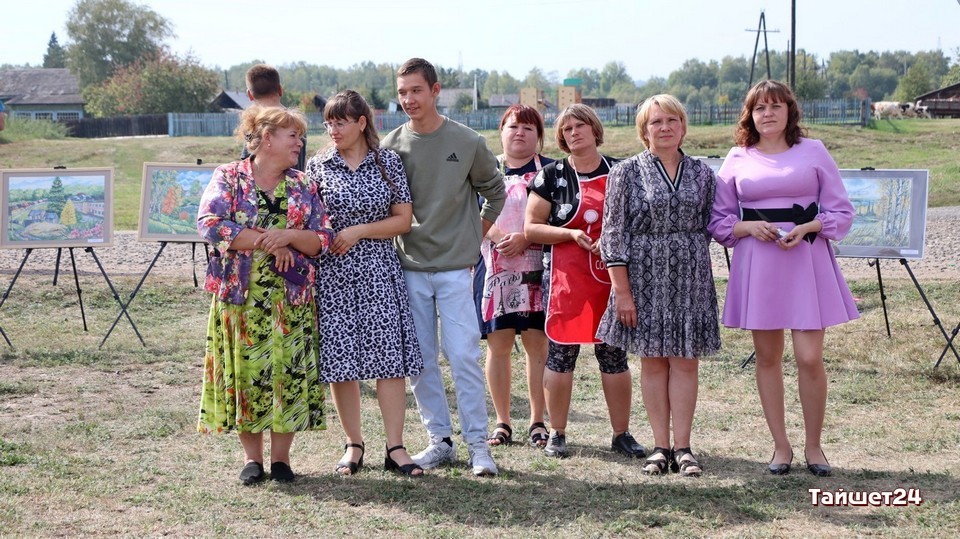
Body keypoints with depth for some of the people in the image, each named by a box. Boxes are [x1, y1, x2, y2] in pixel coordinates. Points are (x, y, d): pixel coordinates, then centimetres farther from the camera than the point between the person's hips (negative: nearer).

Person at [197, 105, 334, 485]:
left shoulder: (303, 186, 10)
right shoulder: (229, 177, 1)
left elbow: (322, 240, 4)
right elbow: (209, 223, -14)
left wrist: (288, 236, -16)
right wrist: (266, 242, -16)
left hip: (292, 299, 2)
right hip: (239, 296, -2)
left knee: (289, 372, 1)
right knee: (244, 372, 1)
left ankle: (281, 456, 13)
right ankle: (251, 457, 14)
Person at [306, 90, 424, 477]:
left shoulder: (388, 162, 3)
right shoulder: (318, 166, 5)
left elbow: (404, 219, 0)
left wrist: (358, 231, -10)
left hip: (379, 272, -1)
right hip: (333, 274, 1)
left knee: (390, 356, -5)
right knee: (339, 358, 2)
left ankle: (395, 448, 0)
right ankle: (353, 445, 15)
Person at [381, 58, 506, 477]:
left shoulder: (467, 142, -1)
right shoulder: (391, 146, 3)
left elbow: (495, 193, 12)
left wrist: (474, 236, 7)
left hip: (455, 268, -2)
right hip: (409, 268, 3)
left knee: (464, 356, -5)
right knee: (419, 360, 6)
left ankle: (478, 445, 3)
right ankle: (440, 441, 17)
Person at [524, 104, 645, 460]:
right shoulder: (552, 176, 4)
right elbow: (531, 228, 2)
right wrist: (571, 234, -12)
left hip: (611, 275, 2)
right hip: (565, 277, -2)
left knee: (614, 354, 5)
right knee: (560, 353, -2)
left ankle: (622, 434, 13)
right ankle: (557, 434, 9)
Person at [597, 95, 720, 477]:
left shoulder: (702, 173, 8)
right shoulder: (627, 172, -1)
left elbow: (709, 226, 15)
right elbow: (613, 233, -4)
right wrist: (622, 290, -10)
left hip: (691, 278, 2)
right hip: (644, 276, -2)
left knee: (685, 360, 1)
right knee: (653, 360, 3)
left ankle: (682, 446, 7)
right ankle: (660, 446, 11)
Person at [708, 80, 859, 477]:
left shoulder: (813, 152, 4)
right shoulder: (737, 160, 6)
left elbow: (841, 212, 4)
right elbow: (719, 220, 7)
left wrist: (806, 228, -13)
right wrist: (749, 227, -11)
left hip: (807, 261, -1)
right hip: (757, 264, 2)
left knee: (810, 357, -6)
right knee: (767, 356, 6)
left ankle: (813, 445, 11)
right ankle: (781, 446, 18)